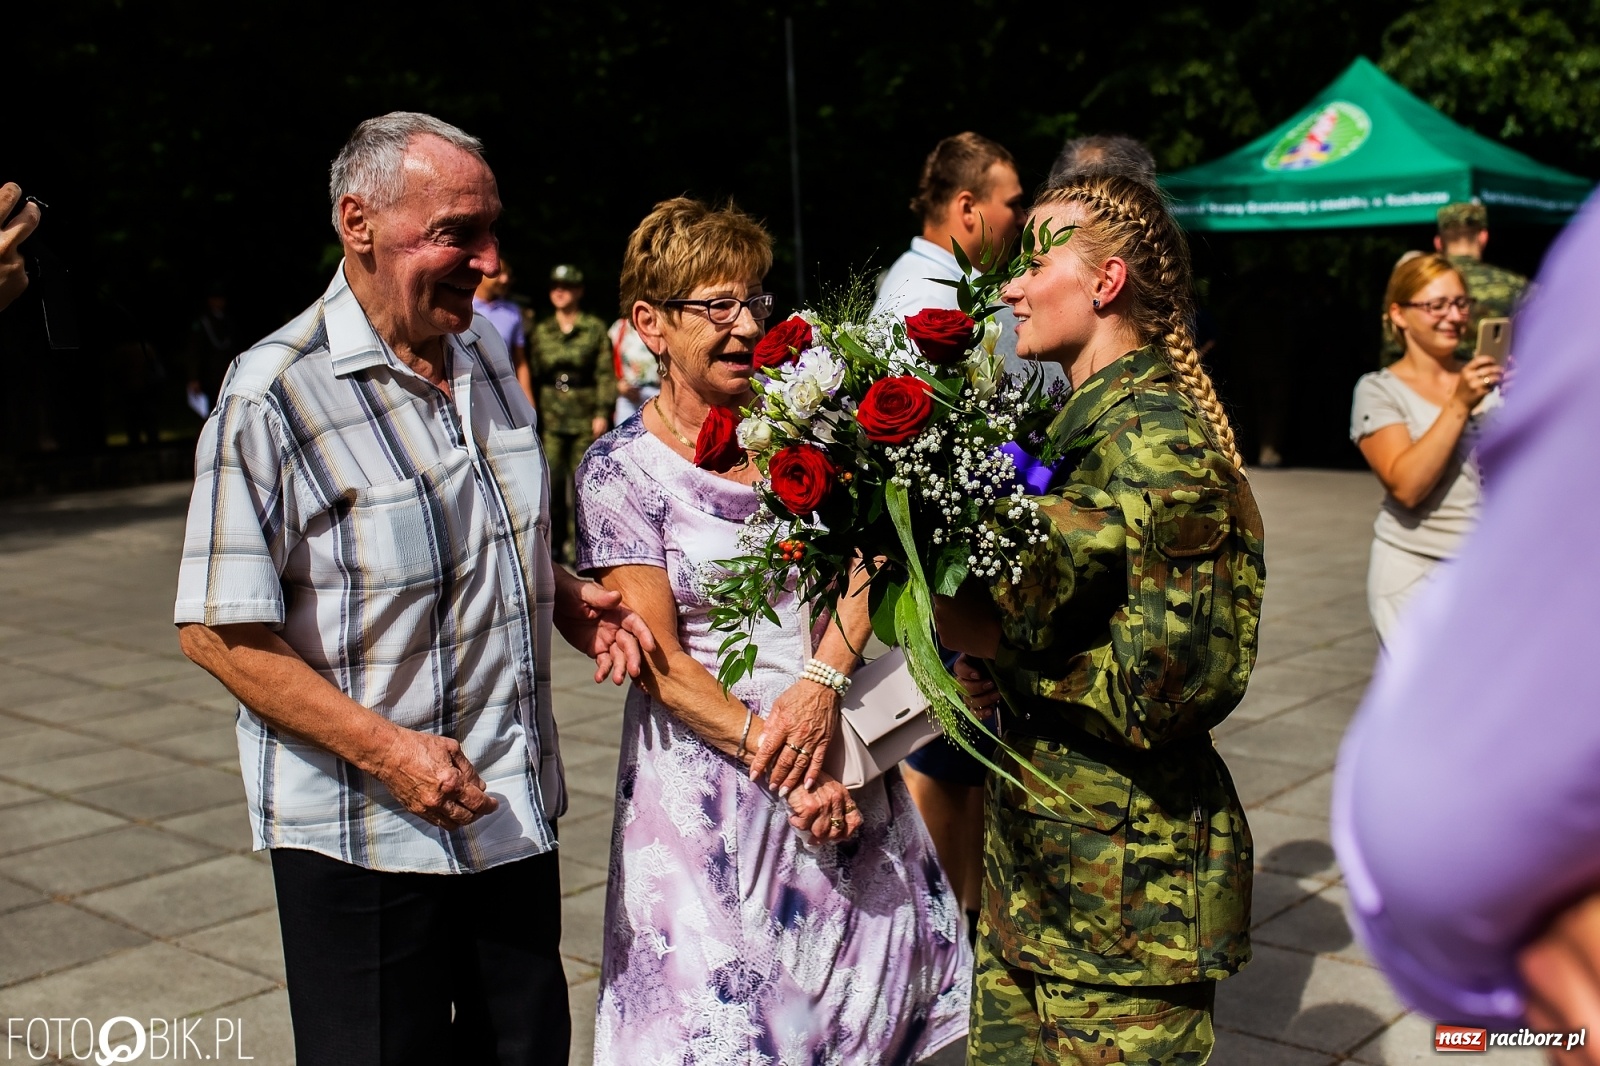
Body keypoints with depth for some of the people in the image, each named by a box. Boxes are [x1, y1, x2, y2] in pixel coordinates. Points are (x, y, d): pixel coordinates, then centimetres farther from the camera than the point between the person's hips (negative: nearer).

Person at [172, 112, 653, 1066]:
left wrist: (566, 599, 1)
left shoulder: (485, 356, 7)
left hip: (515, 809, 7)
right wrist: (384, 749, -23)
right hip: (367, 836, -7)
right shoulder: (275, 398, -16)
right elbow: (219, 631, -17)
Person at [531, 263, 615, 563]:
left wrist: (602, 412, -8)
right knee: (551, 482, -2)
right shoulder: (542, 331, 11)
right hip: (551, 418, 2)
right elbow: (532, 373, 14)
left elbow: (605, 373, -1)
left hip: (585, 417, -2)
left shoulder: (595, 329, 2)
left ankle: (577, 543, 9)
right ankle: (555, 540, 10)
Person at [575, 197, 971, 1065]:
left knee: (867, 976, 12)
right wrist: (776, 762, -18)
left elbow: (863, 564, -2)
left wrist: (821, 681, -19)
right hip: (711, 775, -4)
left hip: (835, 738, 4)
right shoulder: (621, 470, -8)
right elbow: (662, 663, -11)